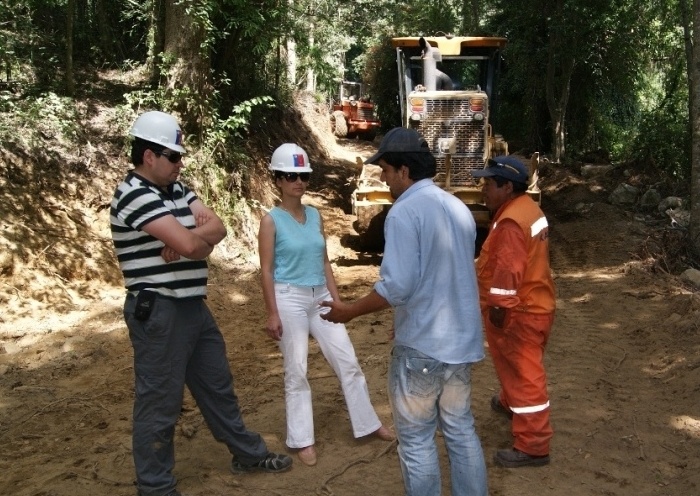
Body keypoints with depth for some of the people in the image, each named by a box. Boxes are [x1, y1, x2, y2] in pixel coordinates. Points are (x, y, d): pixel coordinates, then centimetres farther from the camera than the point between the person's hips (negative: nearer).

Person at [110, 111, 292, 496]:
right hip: (158, 312, -9)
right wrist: (196, 238, -3)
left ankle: (247, 453, 36)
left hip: (192, 306, 9)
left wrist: (189, 238, -18)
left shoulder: (176, 189, 11)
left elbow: (217, 228, 2)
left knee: (217, 383, 20)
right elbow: (192, 245, -26)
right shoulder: (135, 196, -18)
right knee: (160, 401, 2)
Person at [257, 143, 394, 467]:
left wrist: (336, 299, 9)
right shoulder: (271, 221, -8)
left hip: (320, 297, 6)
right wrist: (272, 314, -13)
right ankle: (302, 440, 16)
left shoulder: (315, 215, 8)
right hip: (290, 298, -5)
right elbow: (266, 270, -9)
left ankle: (368, 423, 24)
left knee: (348, 362, 9)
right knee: (296, 371, 3)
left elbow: (324, 262, 12)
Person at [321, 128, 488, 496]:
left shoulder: (404, 212, -17)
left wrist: (349, 311, -8)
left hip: (421, 346, -8)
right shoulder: (459, 208, 9)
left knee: (416, 439, 7)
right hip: (461, 340, 8)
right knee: (461, 430, 18)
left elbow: (397, 285, -23)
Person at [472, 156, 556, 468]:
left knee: (524, 374, -3)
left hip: (517, 312, -10)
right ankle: (511, 404, 53)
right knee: (516, 368, 30)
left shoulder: (511, 222, -24)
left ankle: (533, 446, 5)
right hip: (532, 305, 10)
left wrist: (498, 306, -21)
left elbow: (508, 270, -27)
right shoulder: (527, 208, 10)